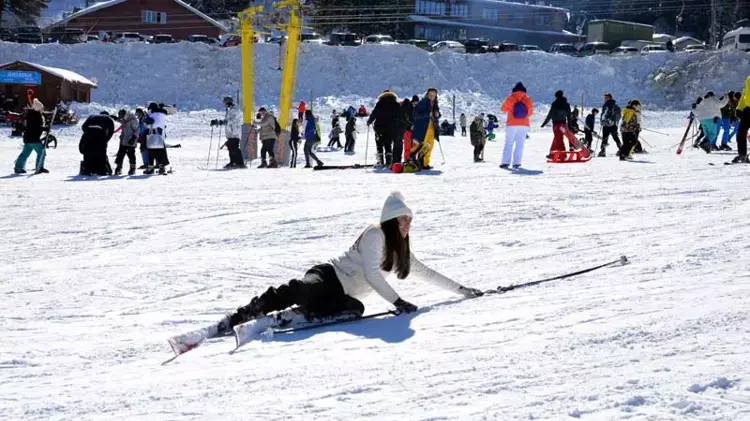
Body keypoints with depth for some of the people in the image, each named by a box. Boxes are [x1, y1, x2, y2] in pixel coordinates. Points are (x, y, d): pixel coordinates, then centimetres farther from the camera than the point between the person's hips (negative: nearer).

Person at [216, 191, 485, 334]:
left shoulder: (401, 251, 22)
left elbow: (425, 272, 33)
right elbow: (372, 274, -14)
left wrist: (460, 289, 32)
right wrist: (397, 302, -17)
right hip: (327, 278, -7)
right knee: (296, 291, -38)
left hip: (342, 295, 7)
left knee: (356, 309, -29)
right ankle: (237, 318, -44)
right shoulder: (375, 235, -5)